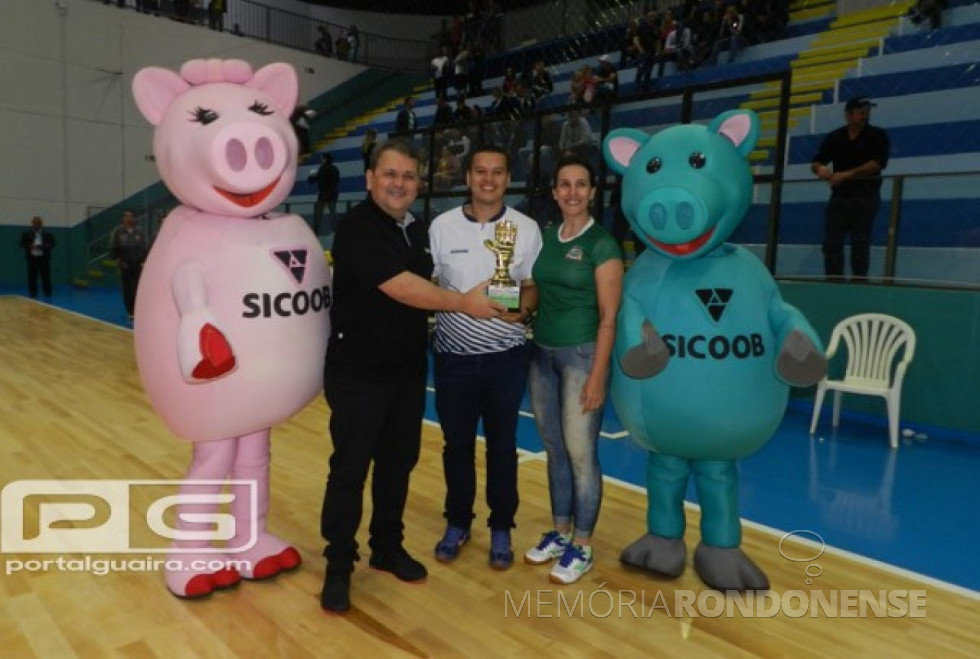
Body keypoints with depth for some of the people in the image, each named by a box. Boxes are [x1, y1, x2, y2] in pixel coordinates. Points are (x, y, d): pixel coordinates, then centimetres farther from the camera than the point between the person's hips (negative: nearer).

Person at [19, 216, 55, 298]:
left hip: (44, 258, -1)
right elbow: (22, 244, 5)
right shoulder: (26, 233, 7)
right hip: (32, 258, 1)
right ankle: (33, 294, 10)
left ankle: (47, 294, 5)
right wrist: (30, 246, -14)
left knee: (46, 276, -2)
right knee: (32, 277, 2)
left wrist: (43, 246, -14)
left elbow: (52, 244, 3)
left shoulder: (48, 233, 6)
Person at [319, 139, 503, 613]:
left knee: (398, 463, 15)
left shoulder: (417, 231, 9)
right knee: (350, 469, 2)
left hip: (408, 370, 7)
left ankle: (388, 548, 32)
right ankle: (338, 566, 19)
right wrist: (462, 303, -21)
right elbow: (401, 288, -26)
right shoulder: (356, 229, -16)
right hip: (358, 373, -7)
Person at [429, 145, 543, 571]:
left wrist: (523, 311, -18)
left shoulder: (527, 229, -1)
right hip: (453, 356, 1)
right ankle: (457, 524, 32)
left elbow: (532, 286, 3)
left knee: (502, 444, 11)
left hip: (505, 356, 0)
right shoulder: (442, 226, 0)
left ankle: (501, 529, 28)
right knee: (457, 444, 13)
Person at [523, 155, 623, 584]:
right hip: (542, 353, 6)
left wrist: (597, 375, -16)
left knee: (581, 454, 1)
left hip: (581, 355, -6)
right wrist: (528, 347, 6)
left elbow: (609, 317, -11)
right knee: (554, 450, 14)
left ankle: (582, 547, 17)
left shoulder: (602, 244, -9)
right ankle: (560, 533, 29)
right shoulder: (544, 238, 9)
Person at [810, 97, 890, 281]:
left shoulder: (878, 135, 3)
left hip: (865, 196, -3)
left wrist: (847, 174, -18)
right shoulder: (834, 137, 10)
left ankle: (859, 281, -1)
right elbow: (815, 163, 7)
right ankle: (833, 281, 3)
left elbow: (878, 163, -10)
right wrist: (820, 168, -17)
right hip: (839, 195, 3)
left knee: (860, 242, -6)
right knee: (831, 241, -2)